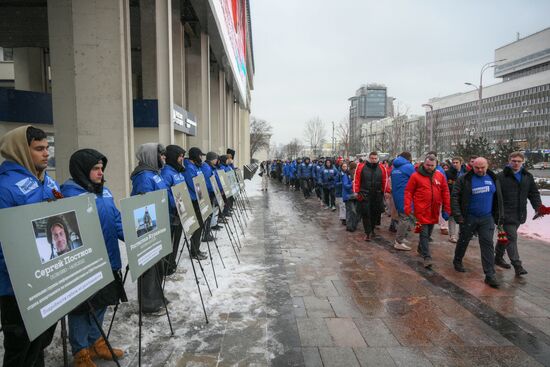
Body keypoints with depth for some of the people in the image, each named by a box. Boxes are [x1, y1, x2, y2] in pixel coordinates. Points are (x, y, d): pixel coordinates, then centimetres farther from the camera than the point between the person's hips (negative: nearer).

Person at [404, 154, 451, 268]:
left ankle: (421, 249, 38)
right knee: (424, 233, -4)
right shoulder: (416, 176, -6)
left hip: (434, 211, 5)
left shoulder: (440, 176, 5)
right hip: (421, 210, -4)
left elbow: (445, 192, 8)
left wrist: (447, 209, 5)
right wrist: (408, 207, -13)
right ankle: (427, 257, 0)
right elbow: (408, 191, -5)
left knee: (429, 232, 18)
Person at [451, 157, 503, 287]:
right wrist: (457, 214, -15)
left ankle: (490, 275, 2)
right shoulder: (465, 179, -8)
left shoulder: (493, 179, 5)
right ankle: (457, 261, 37)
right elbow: (455, 197, -9)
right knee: (463, 241, 13)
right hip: (469, 218, -2)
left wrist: (498, 215, 10)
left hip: (487, 218, 3)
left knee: (488, 244, -1)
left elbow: (498, 198, 13)